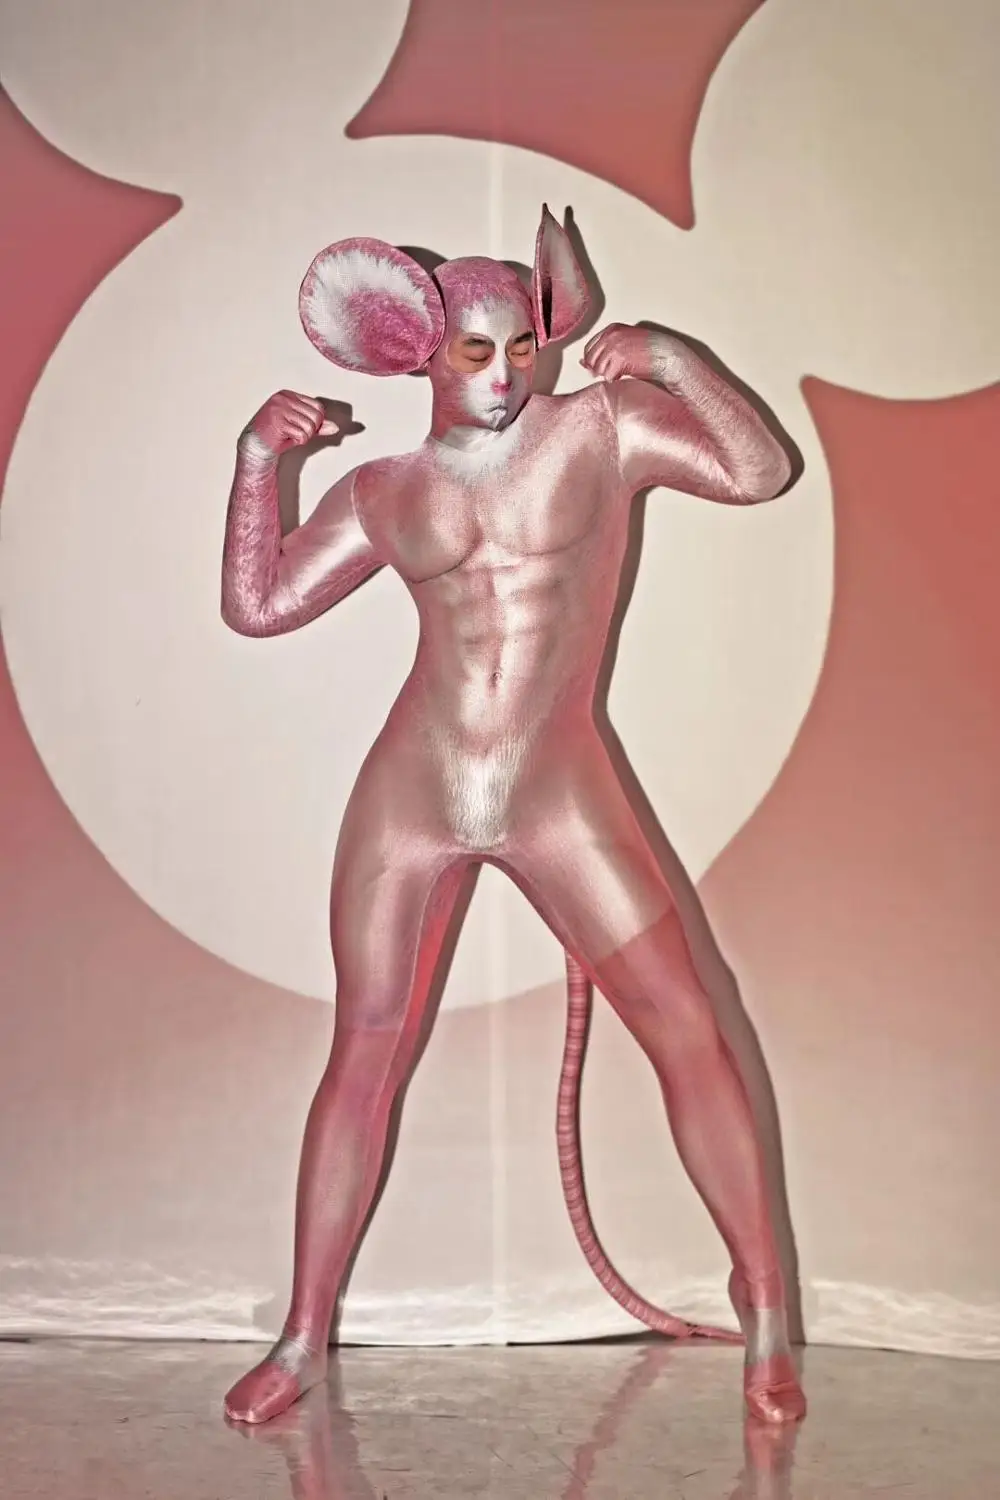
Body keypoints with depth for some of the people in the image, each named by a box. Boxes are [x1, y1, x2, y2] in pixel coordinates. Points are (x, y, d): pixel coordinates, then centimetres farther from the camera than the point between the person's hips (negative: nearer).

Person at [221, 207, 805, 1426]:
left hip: (559, 798, -1)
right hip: (409, 797, 2)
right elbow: (254, 607, 8)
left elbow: (759, 473, -9)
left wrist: (672, 363, -17)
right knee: (363, 1061, 7)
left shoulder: (601, 428, 0)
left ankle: (764, 1310, 10)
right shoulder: (386, 490, 6)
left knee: (689, 1035, -6)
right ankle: (303, 1341, 21)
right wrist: (256, 462, -1)